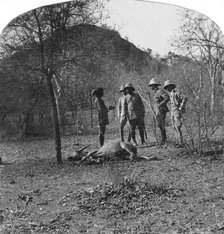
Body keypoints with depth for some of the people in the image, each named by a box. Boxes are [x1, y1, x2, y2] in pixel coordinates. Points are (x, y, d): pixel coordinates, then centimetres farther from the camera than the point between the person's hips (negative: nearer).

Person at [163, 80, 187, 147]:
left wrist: (181, 107, -21)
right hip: (172, 113, 9)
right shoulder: (171, 94, 15)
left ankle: (181, 143, -7)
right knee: (175, 128, 9)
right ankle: (178, 141, 16)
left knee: (178, 128, -10)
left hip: (177, 112, -9)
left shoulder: (176, 93, -13)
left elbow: (184, 98, -25)